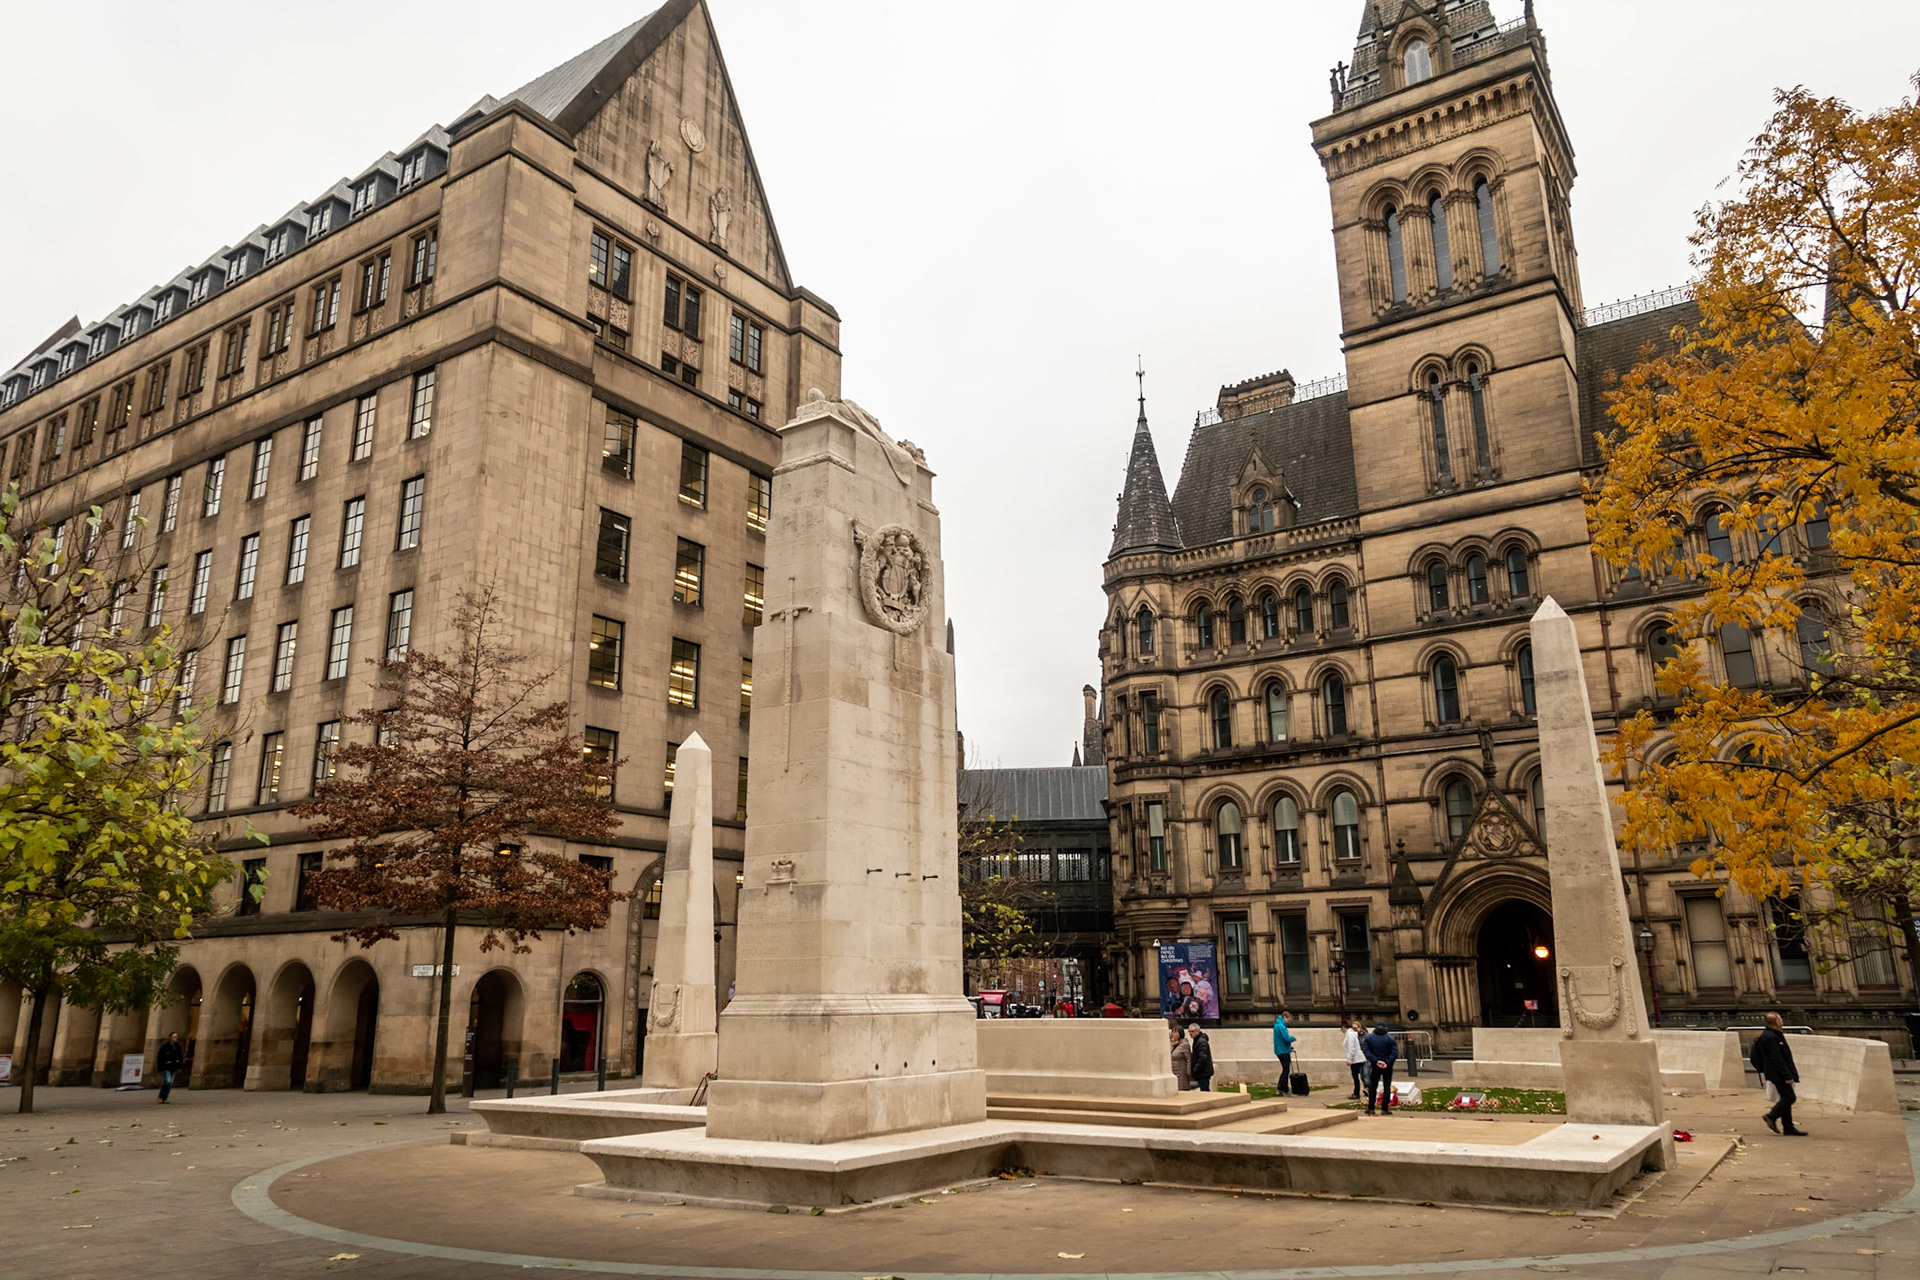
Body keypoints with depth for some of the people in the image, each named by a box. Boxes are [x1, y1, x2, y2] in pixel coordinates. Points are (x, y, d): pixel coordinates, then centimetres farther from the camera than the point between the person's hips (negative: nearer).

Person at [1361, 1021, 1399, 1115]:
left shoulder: (1369, 1038, 0)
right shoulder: (1390, 1039, -4)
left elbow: (1366, 1051, -12)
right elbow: (1395, 1053, -15)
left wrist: (1375, 1061, -16)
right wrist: (1387, 1063, -19)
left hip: (1375, 1066, 1)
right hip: (1387, 1067, -1)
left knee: (1373, 1086, 11)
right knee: (1387, 1087, 5)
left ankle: (1370, 1108, 12)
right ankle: (1385, 1109, 2)